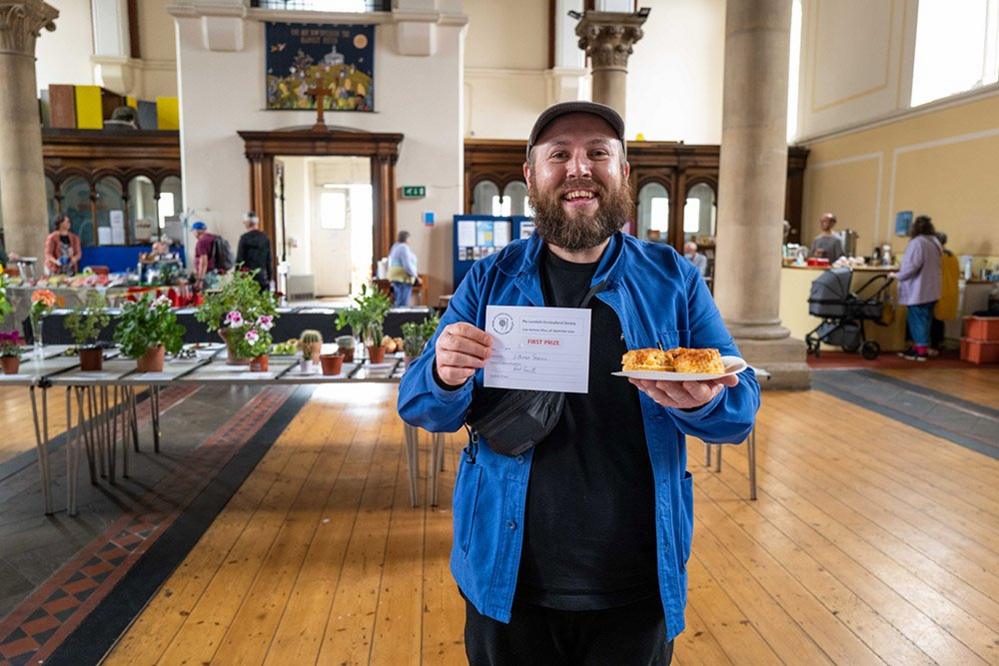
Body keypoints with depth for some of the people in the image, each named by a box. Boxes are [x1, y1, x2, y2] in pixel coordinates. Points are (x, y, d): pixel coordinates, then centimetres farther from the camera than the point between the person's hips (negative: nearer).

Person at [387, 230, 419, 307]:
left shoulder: (395, 247, 16)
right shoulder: (404, 247, -13)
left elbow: (390, 264, 20)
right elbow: (407, 265, -20)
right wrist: (416, 276, -11)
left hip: (396, 277, 10)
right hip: (403, 278, -10)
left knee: (398, 302, 10)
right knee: (403, 303, -12)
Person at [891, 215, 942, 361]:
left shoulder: (917, 243, -16)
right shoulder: (935, 243, 13)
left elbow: (912, 266, -22)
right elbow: (931, 267, 18)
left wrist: (897, 275, -8)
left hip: (917, 291, -9)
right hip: (930, 290, 9)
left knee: (917, 320, -3)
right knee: (923, 320, 14)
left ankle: (921, 350, 0)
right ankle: (920, 347, 21)